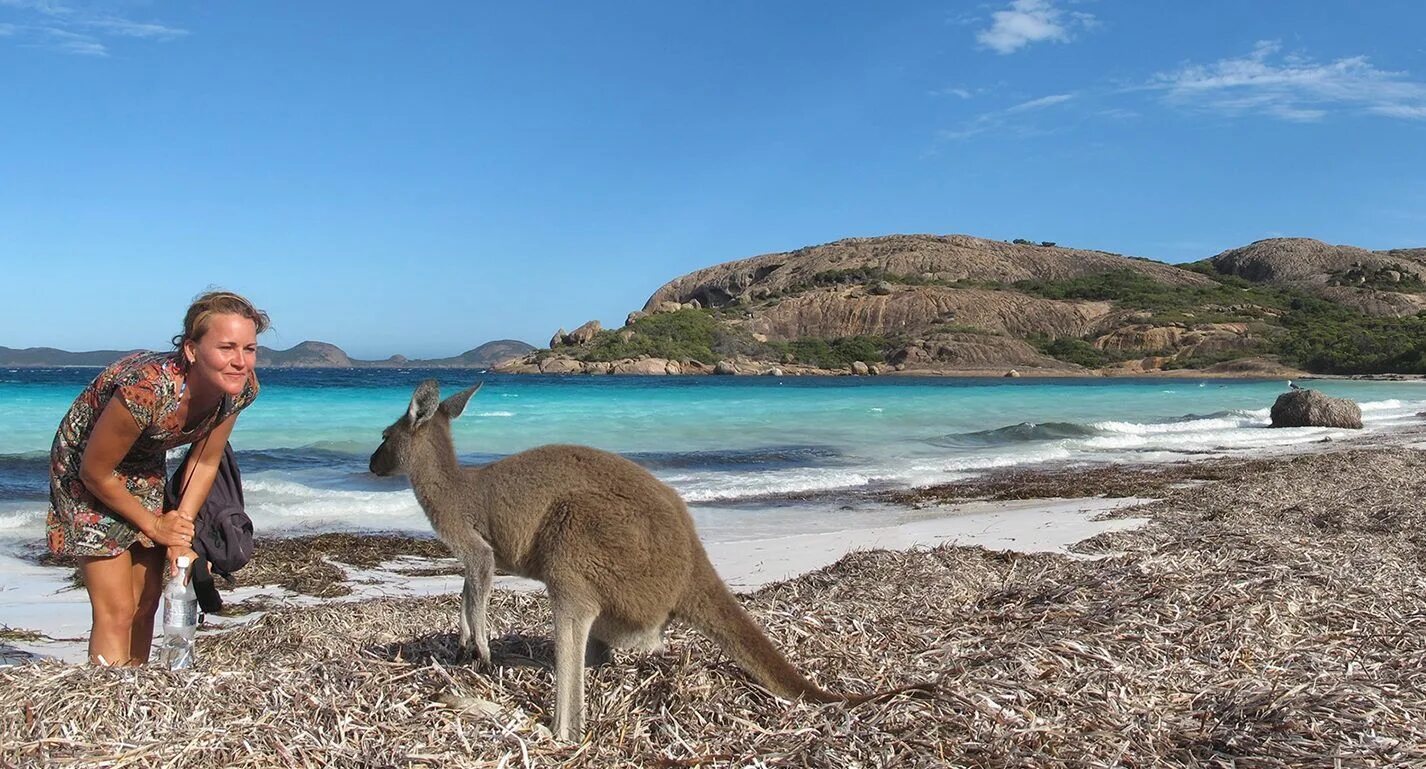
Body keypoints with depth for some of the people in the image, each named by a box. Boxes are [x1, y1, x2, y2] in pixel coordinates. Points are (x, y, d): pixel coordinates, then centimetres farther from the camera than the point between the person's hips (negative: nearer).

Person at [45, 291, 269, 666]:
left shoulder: (240, 387, -22)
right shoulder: (150, 389, -40)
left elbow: (205, 463, -5)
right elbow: (95, 473, -24)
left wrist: (180, 538, -8)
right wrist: (155, 526, -12)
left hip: (145, 466, 6)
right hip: (86, 467, -6)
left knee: (147, 601, 12)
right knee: (116, 612, -9)